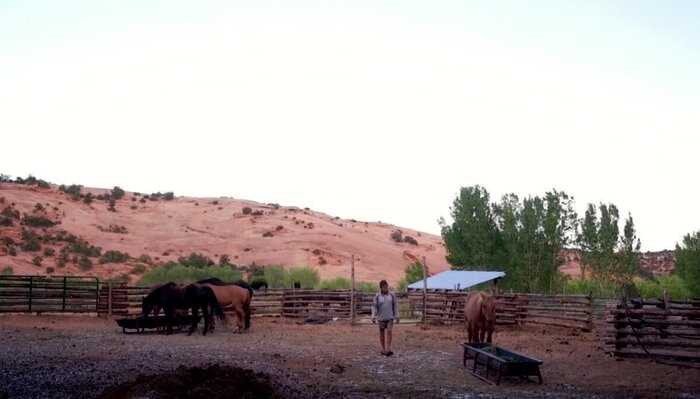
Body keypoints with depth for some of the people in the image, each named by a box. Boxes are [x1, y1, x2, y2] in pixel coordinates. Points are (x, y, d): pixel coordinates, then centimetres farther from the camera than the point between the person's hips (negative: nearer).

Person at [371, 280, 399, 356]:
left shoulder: (392, 295, 1)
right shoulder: (377, 296, -2)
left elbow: (395, 306, 6)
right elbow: (374, 306, -2)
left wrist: (396, 316, 4)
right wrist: (373, 317, -10)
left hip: (390, 317, 0)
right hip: (381, 317, 0)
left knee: (389, 332, -13)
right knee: (382, 333, 8)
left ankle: (388, 349, -17)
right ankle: (383, 349, 20)